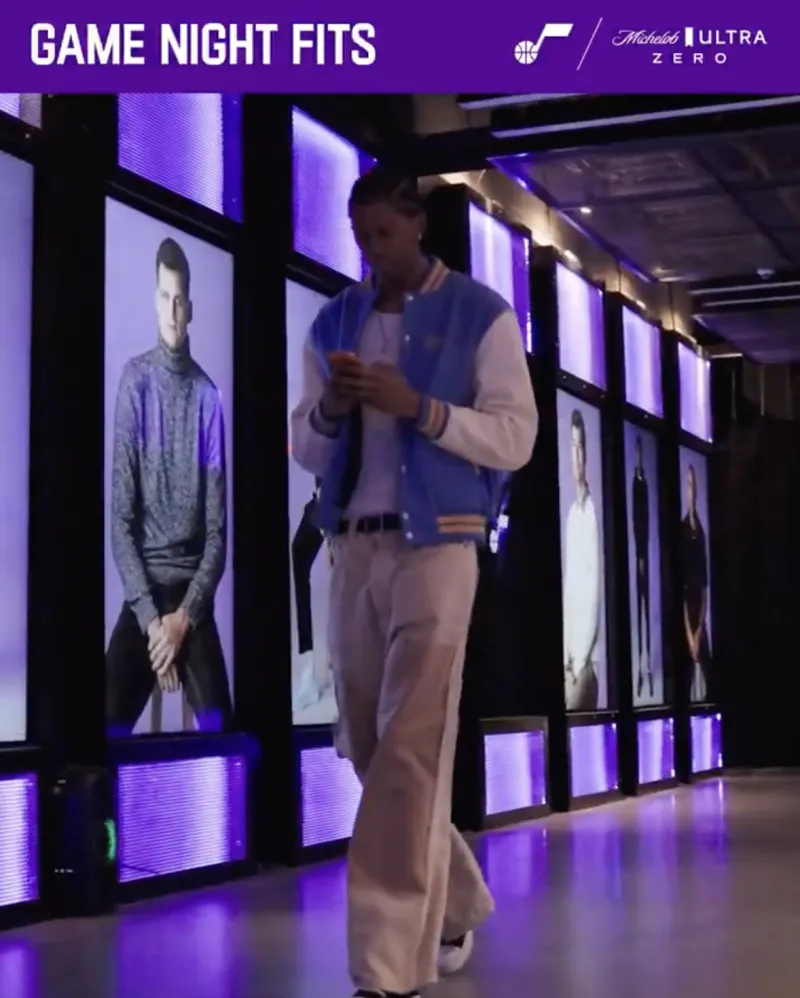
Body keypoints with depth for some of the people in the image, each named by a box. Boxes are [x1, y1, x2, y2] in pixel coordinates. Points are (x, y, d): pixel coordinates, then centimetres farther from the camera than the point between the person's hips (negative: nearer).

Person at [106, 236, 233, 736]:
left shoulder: (209, 395, 1)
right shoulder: (135, 380, -2)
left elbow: (217, 530, 2)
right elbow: (121, 517, -4)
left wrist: (185, 615, -11)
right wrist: (150, 616, -13)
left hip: (194, 594, 1)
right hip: (143, 594, -1)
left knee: (219, 727, -14)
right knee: (111, 726, -17)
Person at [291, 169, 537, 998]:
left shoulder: (482, 315, 2)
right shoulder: (333, 323, 15)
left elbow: (515, 438, -4)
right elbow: (305, 451, 15)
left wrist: (416, 405, -17)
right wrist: (328, 411, -8)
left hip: (436, 546, -5)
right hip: (353, 549, 5)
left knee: (411, 751, -12)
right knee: (370, 749, 10)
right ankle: (453, 906, 30)